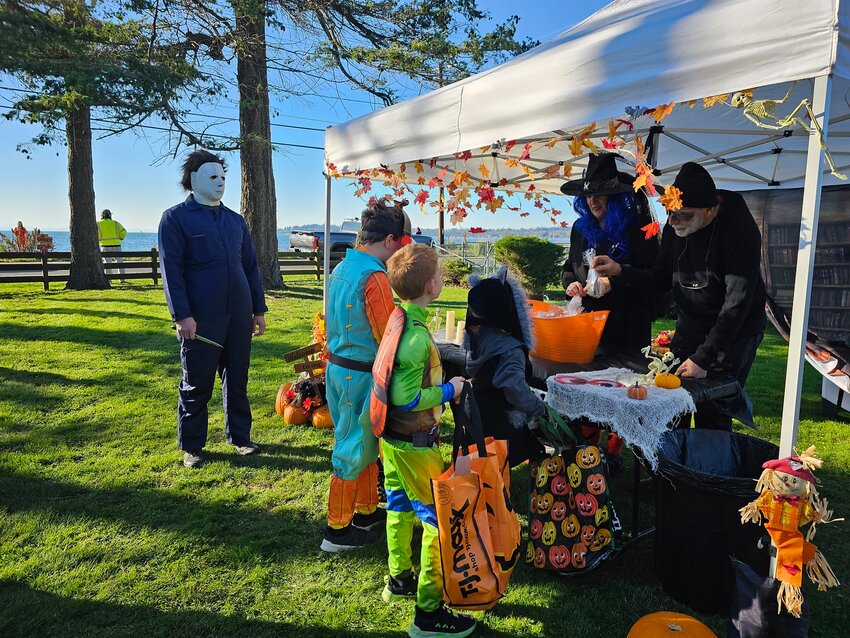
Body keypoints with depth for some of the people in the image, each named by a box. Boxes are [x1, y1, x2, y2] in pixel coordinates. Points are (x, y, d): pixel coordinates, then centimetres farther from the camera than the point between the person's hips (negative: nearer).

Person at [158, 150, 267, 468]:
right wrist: (182, 315, -16)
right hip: (200, 319, -5)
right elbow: (171, 270, -8)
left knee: (237, 379, 13)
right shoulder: (175, 218, -2)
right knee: (196, 385, 6)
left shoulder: (235, 220, 14)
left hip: (239, 316, 5)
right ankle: (191, 447, 21)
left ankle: (239, 436, 27)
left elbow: (251, 266, 15)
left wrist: (259, 309, 12)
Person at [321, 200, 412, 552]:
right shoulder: (374, 277, -21)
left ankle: (366, 511, 36)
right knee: (353, 450, 5)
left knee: (365, 444, 21)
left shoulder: (342, 268, 8)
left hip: (337, 368, 9)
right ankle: (337, 530, 20)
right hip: (360, 375, -9)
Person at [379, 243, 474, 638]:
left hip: (392, 436, 9)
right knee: (439, 518, 3)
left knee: (400, 506, 23)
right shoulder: (417, 335, -26)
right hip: (414, 443, -9)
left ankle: (399, 579, 42)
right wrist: (448, 390, -16)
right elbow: (406, 398, -27)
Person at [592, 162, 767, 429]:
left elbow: (737, 302, -26)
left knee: (712, 418, -4)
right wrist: (620, 271, -14)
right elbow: (660, 280, 4)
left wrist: (703, 358, -27)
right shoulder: (675, 227, -5)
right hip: (689, 326, 6)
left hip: (734, 333, -5)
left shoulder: (740, 229, -23)